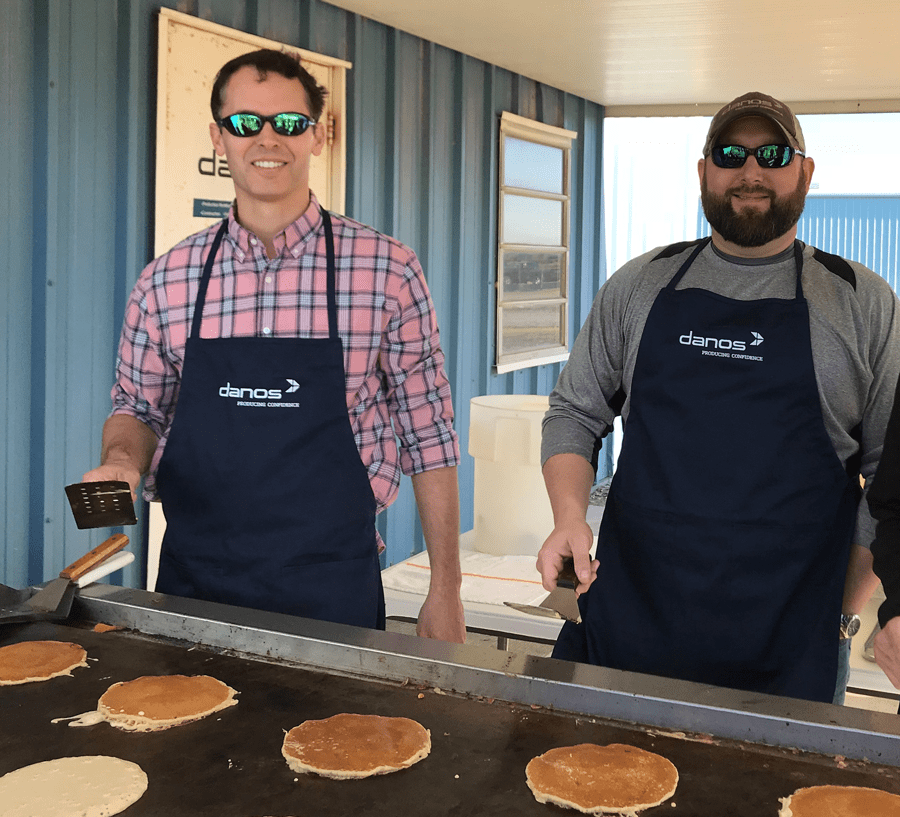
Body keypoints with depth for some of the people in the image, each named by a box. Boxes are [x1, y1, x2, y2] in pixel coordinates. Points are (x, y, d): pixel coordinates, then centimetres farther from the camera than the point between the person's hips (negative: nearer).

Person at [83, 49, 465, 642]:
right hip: (191, 583, 2)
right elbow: (138, 409, 14)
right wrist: (121, 459, -9)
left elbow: (428, 437, -1)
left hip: (334, 591, -2)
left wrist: (446, 591, -2)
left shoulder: (388, 271, -5)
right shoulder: (164, 282, 1)